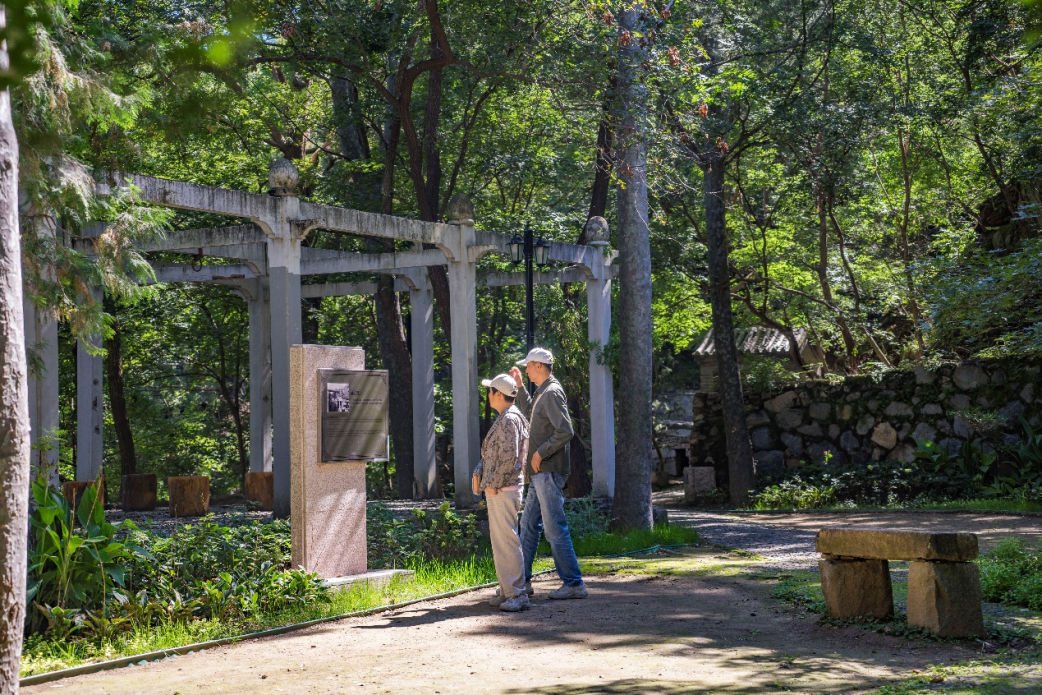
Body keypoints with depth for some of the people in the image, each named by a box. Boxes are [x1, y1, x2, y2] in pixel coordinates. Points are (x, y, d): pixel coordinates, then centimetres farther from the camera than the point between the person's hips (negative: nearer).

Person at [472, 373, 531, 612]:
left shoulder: (510, 419, -14)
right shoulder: (503, 419, 18)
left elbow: (509, 457, -21)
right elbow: (490, 453, 24)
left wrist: (493, 484, -16)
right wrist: (478, 473, 10)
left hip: (503, 491, -10)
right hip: (496, 490, 10)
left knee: (507, 541, -10)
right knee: (499, 541, 13)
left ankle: (517, 595, -10)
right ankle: (507, 591, 19)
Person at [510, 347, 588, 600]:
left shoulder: (552, 393, -15)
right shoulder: (542, 392, 16)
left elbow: (565, 431, -24)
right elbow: (529, 411, 37)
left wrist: (540, 452, -19)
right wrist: (519, 385, 27)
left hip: (549, 472, -11)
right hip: (540, 473, 11)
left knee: (555, 529, -8)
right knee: (529, 525, 15)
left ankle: (574, 583, -4)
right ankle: (522, 580, 23)